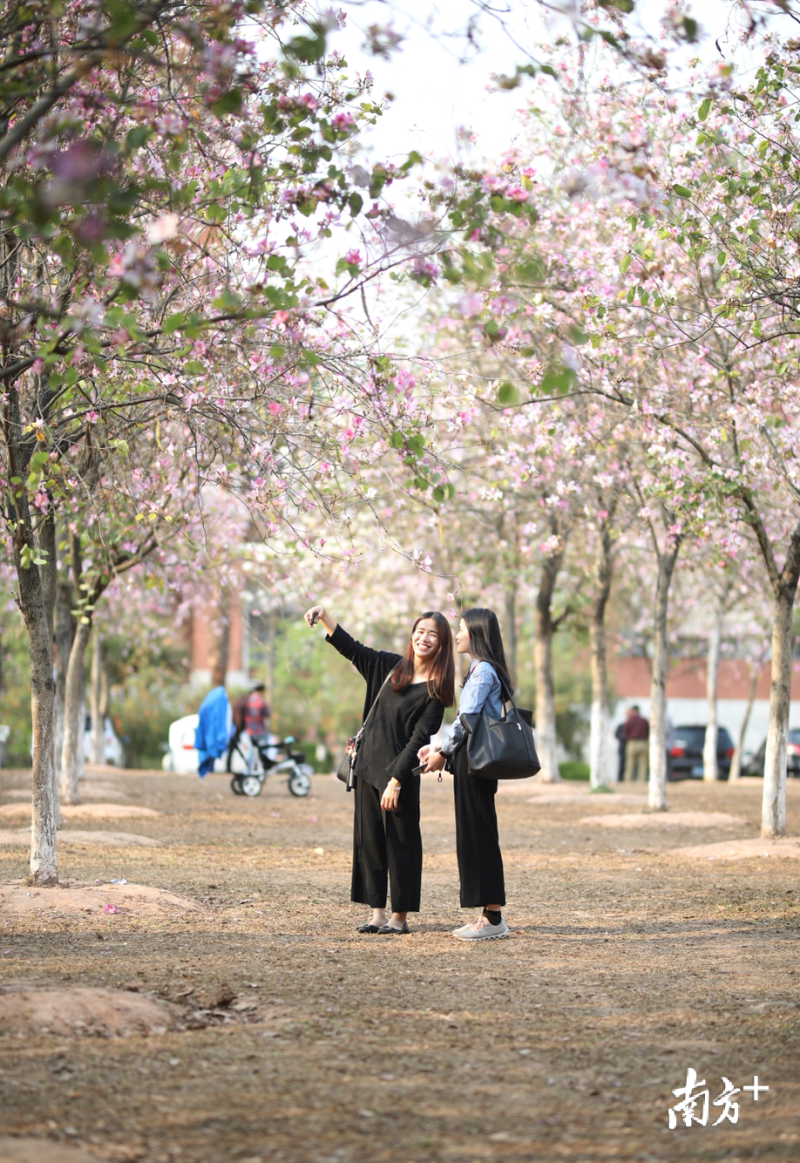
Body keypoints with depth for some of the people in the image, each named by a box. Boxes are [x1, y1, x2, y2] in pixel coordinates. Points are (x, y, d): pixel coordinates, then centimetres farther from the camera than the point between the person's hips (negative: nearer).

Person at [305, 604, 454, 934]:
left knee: (401, 844, 0)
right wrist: (323, 615, 3)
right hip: (368, 767, 6)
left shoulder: (435, 691, -8)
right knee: (368, 841, 7)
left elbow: (419, 739, -13)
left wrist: (396, 781, -17)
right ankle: (377, 914, 12)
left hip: (400, 774, -6)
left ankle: (400, 917, 6)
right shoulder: (391, 666, 8)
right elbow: (350, 648, 15)